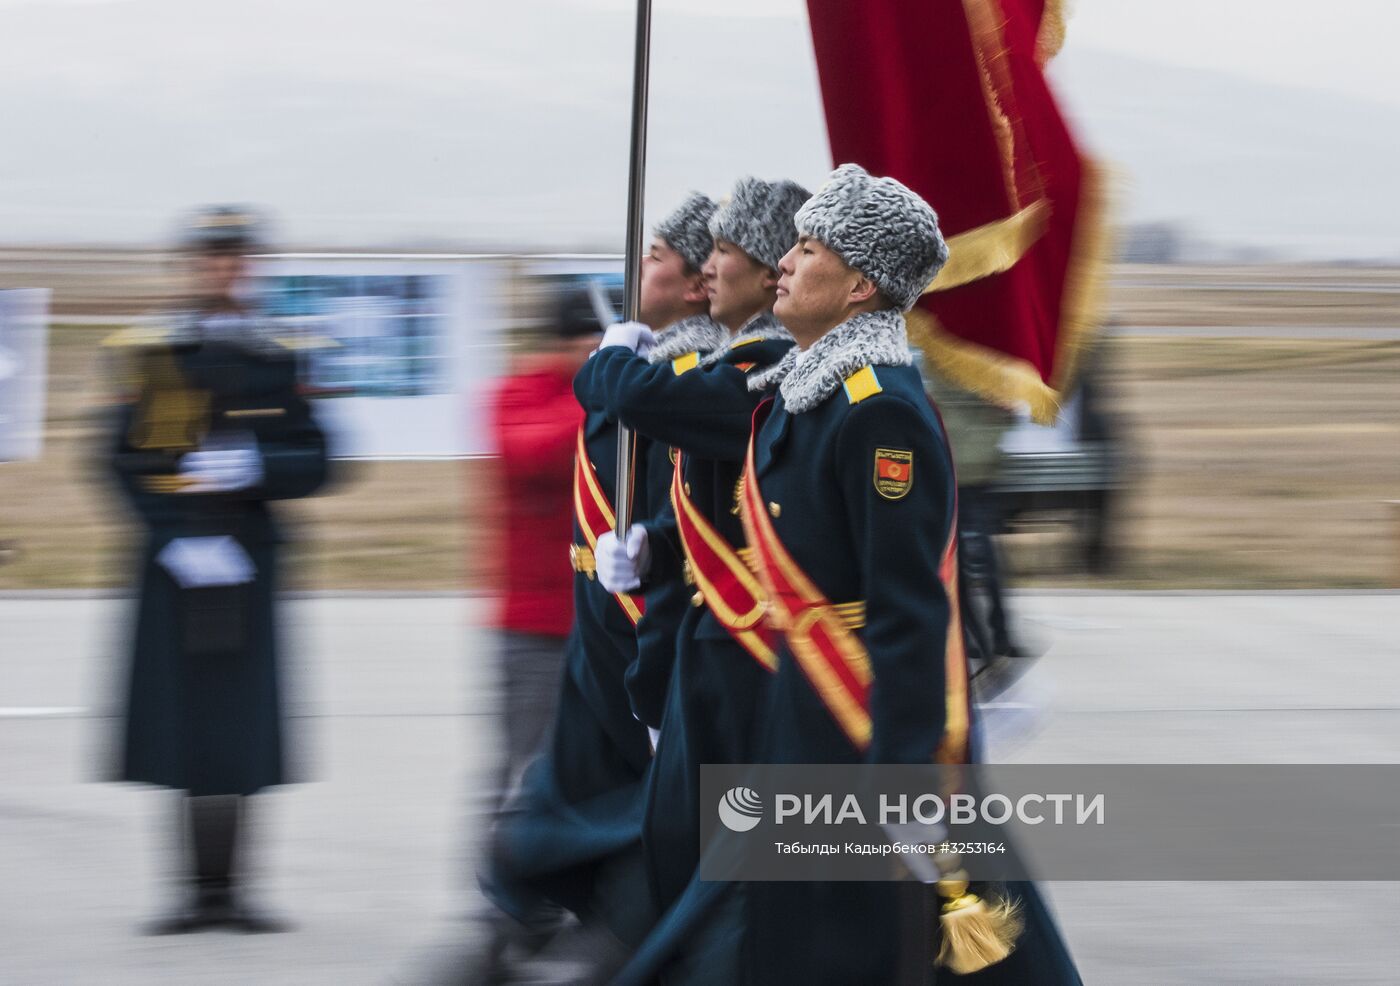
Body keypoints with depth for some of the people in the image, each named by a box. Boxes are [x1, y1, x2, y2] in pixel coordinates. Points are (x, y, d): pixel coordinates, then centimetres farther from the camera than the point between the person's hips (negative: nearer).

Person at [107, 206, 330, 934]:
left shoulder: (278, 360, 7)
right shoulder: (154, 357, 4)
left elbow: (312, 464, 4)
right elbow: (127, 462, -1)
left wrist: (254, 469, -16)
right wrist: (178, 539, -12)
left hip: (249, 564, 1)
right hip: (173, 564, -1)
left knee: (243, 727, 0)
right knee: (184, 720, -2)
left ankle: (232, 889, 6)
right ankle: (197, 891, 4)